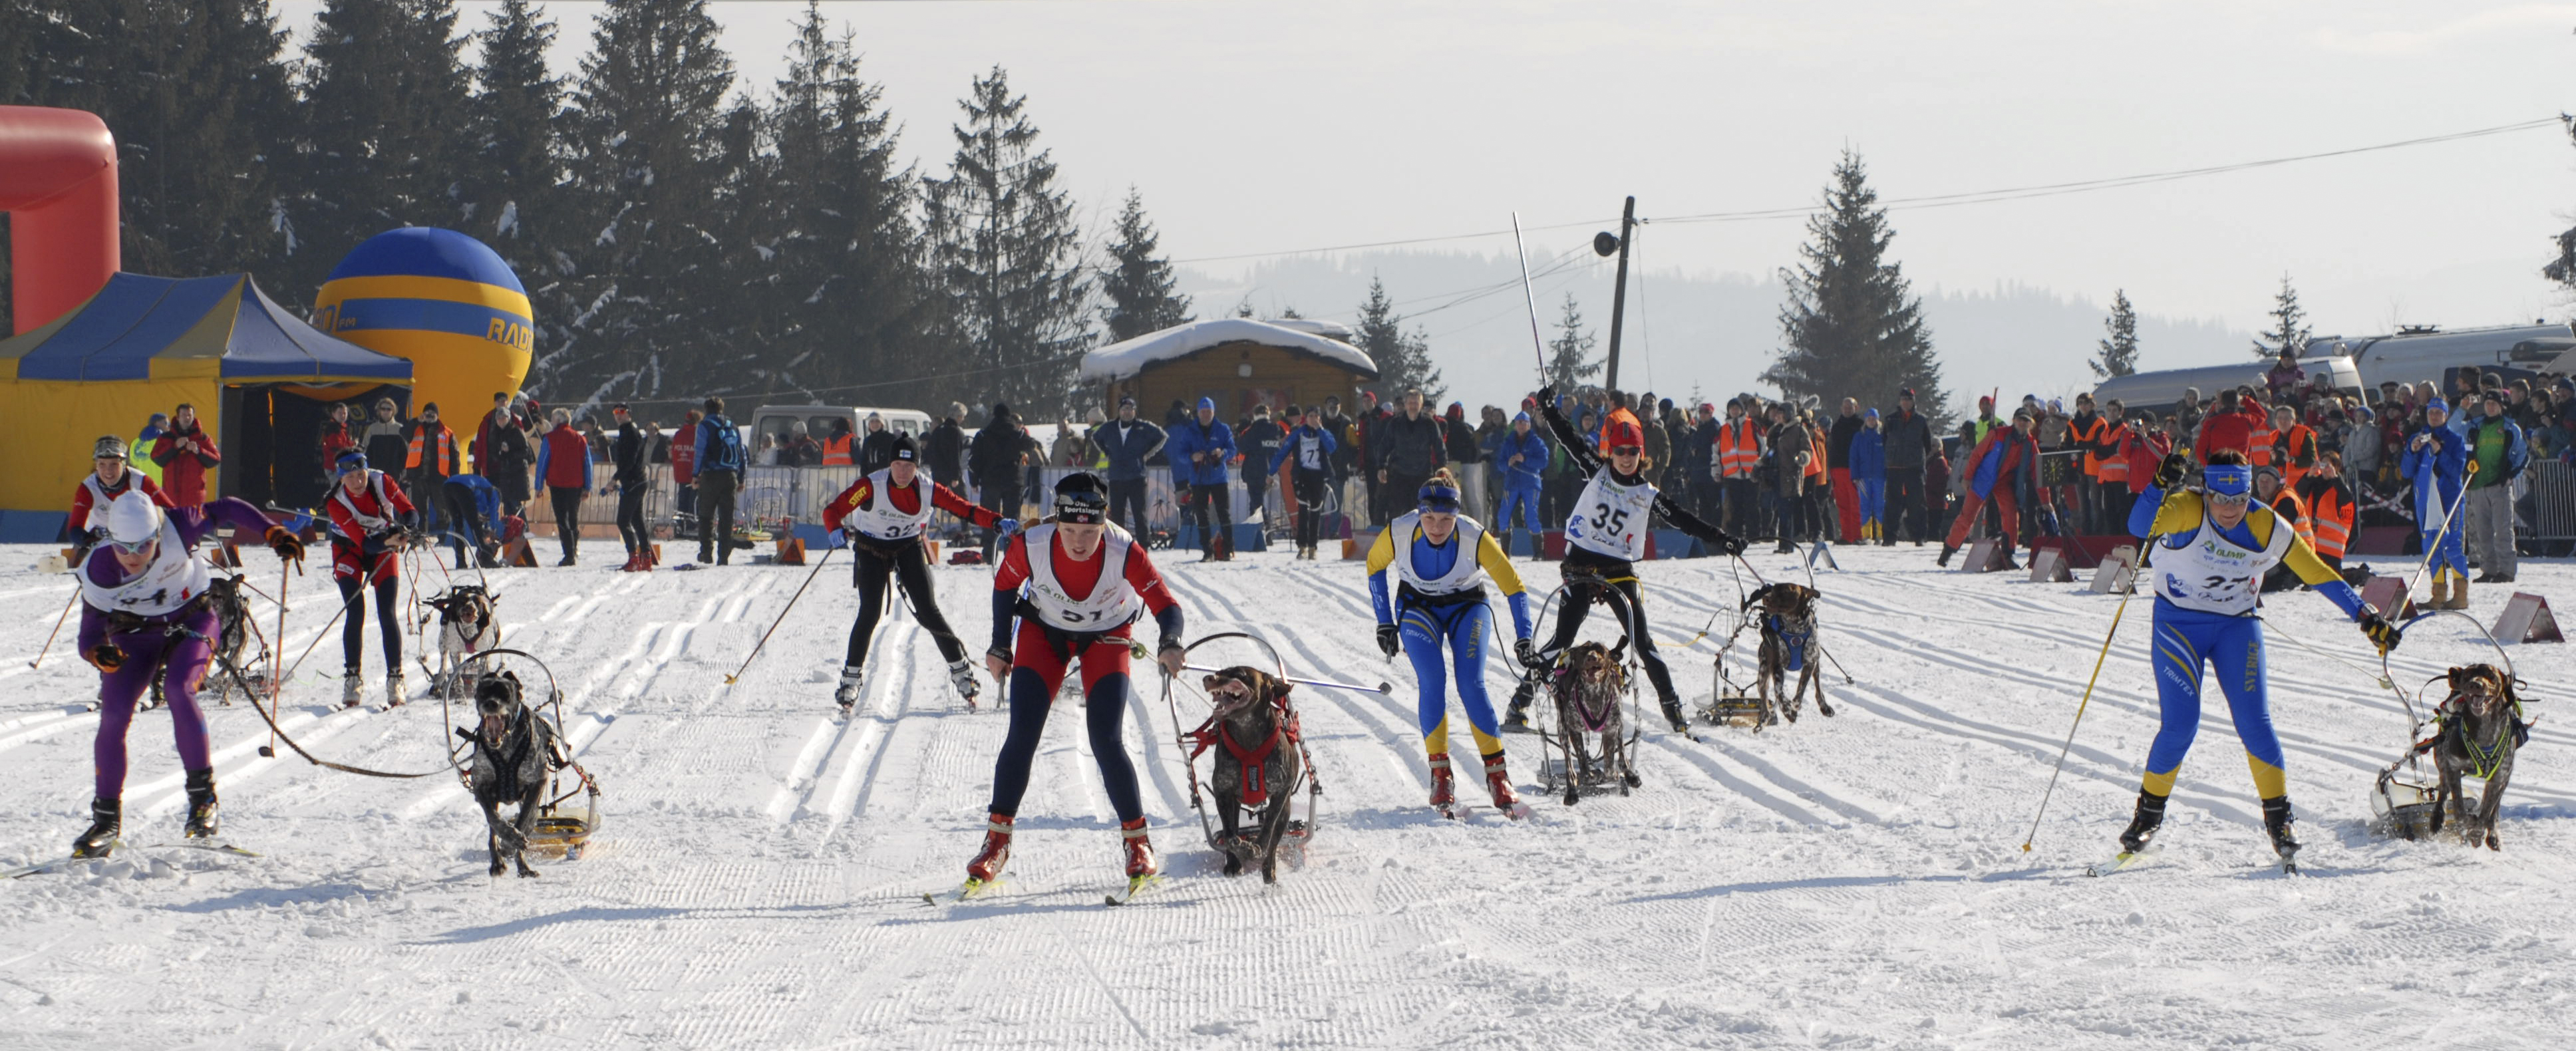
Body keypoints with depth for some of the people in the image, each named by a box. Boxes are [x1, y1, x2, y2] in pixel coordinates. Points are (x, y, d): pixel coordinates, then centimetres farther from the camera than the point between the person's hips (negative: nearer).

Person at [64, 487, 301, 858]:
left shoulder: (177, 528, -31)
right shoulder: (98, 572, -28)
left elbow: (227, 510, -14)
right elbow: (89, 636, -23)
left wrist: (273, 533, -22)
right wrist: (100, 654, -45)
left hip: (190, 622, -1)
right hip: (135, 633, 1)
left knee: (178, 690, -29)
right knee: (113, 715, -14)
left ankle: (203, 798, -19)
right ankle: (106, 819, 2)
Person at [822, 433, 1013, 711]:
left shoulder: (927, 489, -16)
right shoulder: (872, 485, -24)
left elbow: (964, 508, -18)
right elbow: (834, 510, -25)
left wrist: (997, 522, -32)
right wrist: (837, 530, -46)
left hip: (909, 547, 2)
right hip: (872, 549, -2)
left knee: (928, 611, -4)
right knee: (870, 613, -12)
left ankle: (960, 669, 9)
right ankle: (851, 677, 2)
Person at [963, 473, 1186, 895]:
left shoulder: (1124, 552, -33)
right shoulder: (1031, 545, -28)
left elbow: (1166, 606, -32)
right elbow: (1005, 585, -7)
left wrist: (1170, 645, -53)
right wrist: (1000, 647, -4)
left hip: (1106, 637, -1)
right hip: (1043, 632, 1)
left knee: (1106, 739, -14)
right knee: (1022, 737, -8)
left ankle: (1137, 841, 0)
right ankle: (996, 840, 4)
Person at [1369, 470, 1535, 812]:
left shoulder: (1474, 538, -29)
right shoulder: (1399, 532, -25)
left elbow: (1513, 585, -21)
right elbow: (1375, 566, -4)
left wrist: (1523, 639, -25)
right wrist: (1385, 623, -2)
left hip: (1467, 607, -1)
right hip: (1418, 607, 1)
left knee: (1471, 685, -18)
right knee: (1433, 682, -21)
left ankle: (1497, 774, -10)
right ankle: (1439, 774, -11)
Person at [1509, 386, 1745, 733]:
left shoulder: (1648, 495, 2)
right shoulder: (1598, 474, 1)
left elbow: (1683, 520, 1)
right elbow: (1571, 441, -4)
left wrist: (1719, 538, -8)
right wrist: (1548, 409, -15)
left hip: (1620, 571, 1)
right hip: (1581, 567, -1)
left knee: (1642, 642, -3)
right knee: (1562, 640, -5)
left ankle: (1673, 708, 4)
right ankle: (1521, 699, 5)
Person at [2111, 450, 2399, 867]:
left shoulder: (2266, 527, -12)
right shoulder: (2186, 511, -19)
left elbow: (2318, 574, -5)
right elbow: (2140, 527, -37)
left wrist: (2366, 617, -6)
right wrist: (2161, 485, -53)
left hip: (2238, 626, 2)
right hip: (2178, 624, -2)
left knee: (2254, 724, -8)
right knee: (2180, 726, -12)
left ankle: (2279, 819, 7)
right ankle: (2149, 811, 8)